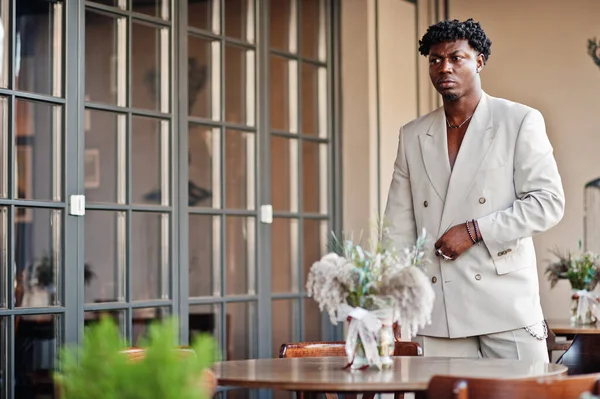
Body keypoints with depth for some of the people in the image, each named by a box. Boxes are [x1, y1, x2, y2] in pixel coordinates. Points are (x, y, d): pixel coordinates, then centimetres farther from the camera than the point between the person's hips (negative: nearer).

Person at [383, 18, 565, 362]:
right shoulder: (413, 136, 14)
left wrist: (474, 231, -11)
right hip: (439, 310, 3)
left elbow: (549, 203, -4)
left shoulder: (521, 122, 3)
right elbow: (399, 224, 14)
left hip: (507, 301, -3)